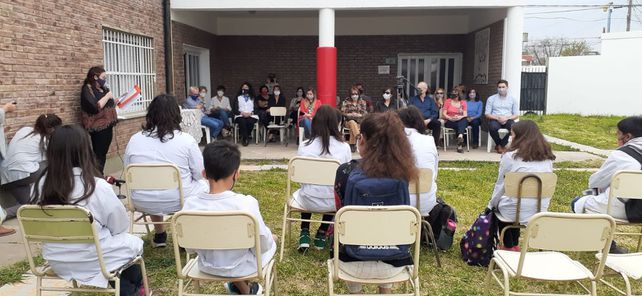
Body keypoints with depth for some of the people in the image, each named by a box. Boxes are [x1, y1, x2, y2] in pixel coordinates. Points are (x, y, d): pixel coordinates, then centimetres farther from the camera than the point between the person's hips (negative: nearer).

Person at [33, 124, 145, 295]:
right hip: (91, 261, -5)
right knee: (134, 243, 23)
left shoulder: (41, 184, -10)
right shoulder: (97, 186, -24)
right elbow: (121, 225, -11)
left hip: (56, 260, 5)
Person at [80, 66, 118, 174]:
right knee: (98, 155, -6)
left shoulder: (103, 88, 15)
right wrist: (107, 96, -15)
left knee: (103, 154, 11)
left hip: (108, 126, 8)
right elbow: (95, 107, -23)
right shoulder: (87, 89, -10)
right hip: (98, 128, -8)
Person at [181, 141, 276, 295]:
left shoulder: (190, 204, -19)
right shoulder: (246, 203, -29)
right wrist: (269, 237, 4)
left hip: (207, 267, 3)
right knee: (272, 239, 27)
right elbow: (263, 245, -18)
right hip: (243, 268, -3)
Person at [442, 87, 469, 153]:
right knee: (458, 124, -34)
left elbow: (465, 115, 1)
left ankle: (460, 136, -56)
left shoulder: (463, 102, 14)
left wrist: (460, 117, -22)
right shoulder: (448, 101, 10)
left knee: (464, 120, -34)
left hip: (461, 121, 1)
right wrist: (451, 118, -18)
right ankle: (460, 145, -43)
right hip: (449, 122, -1)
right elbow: (444, 114, 1)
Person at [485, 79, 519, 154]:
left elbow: (516, 115, 8)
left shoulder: (513, 99, 12)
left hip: (508, 120, 1)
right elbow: (487, 114, 4)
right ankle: (498, 144, -7)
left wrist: (507, 118, -13)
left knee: (513, 126, -35)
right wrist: (497, 118, -14)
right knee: (493, 127, -37)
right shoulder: (491, 99, 8)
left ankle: (502, 145, -12)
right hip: (495, 119, -1)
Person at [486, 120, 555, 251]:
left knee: (498, 205, 28)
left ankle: (509, 247, 29)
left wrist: (491, 205, 14)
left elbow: (500, 186, 0)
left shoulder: (510, 156, -9)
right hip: (540, 212, 5)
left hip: (515, 212, -4)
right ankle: (515, 245, 37)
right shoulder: (547, 157, 4)